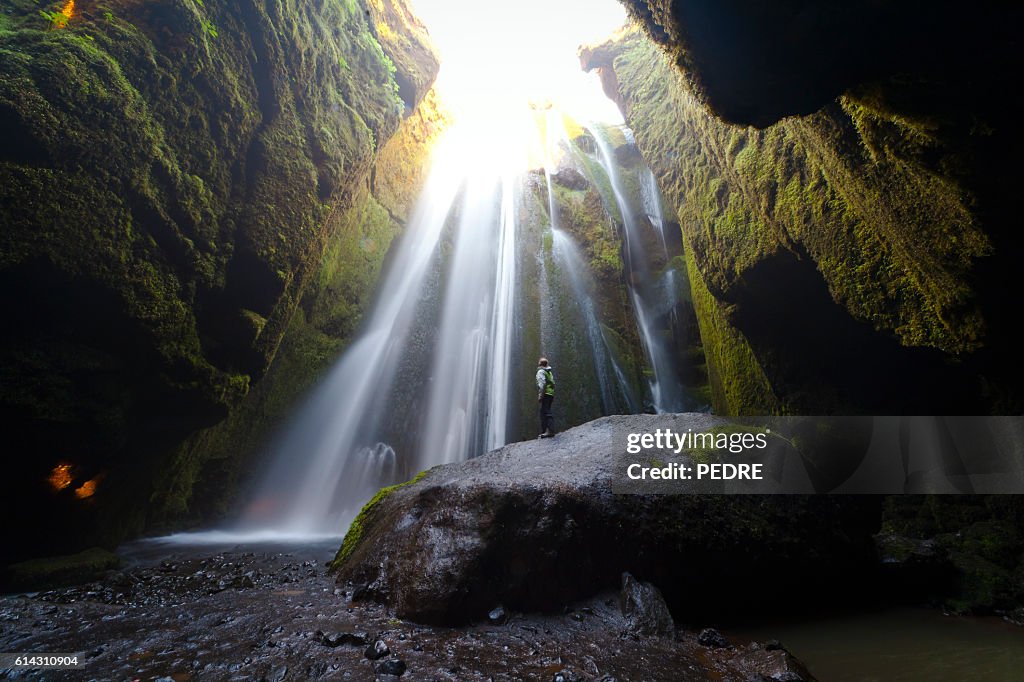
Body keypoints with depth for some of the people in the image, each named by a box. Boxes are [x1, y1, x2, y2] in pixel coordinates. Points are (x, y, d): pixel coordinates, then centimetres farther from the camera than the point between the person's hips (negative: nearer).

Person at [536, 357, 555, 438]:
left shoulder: (541, 371, -2)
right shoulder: (549, 372, 25)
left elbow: (542, 384, -14)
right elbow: (553, 384, 22)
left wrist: (540, 395, -17)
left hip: (545, 394, -9)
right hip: (551, 394, 9)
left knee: (546, 412, -15)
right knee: (544, 412, 11)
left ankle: (549, 430, -25)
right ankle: (544, 431, 11)